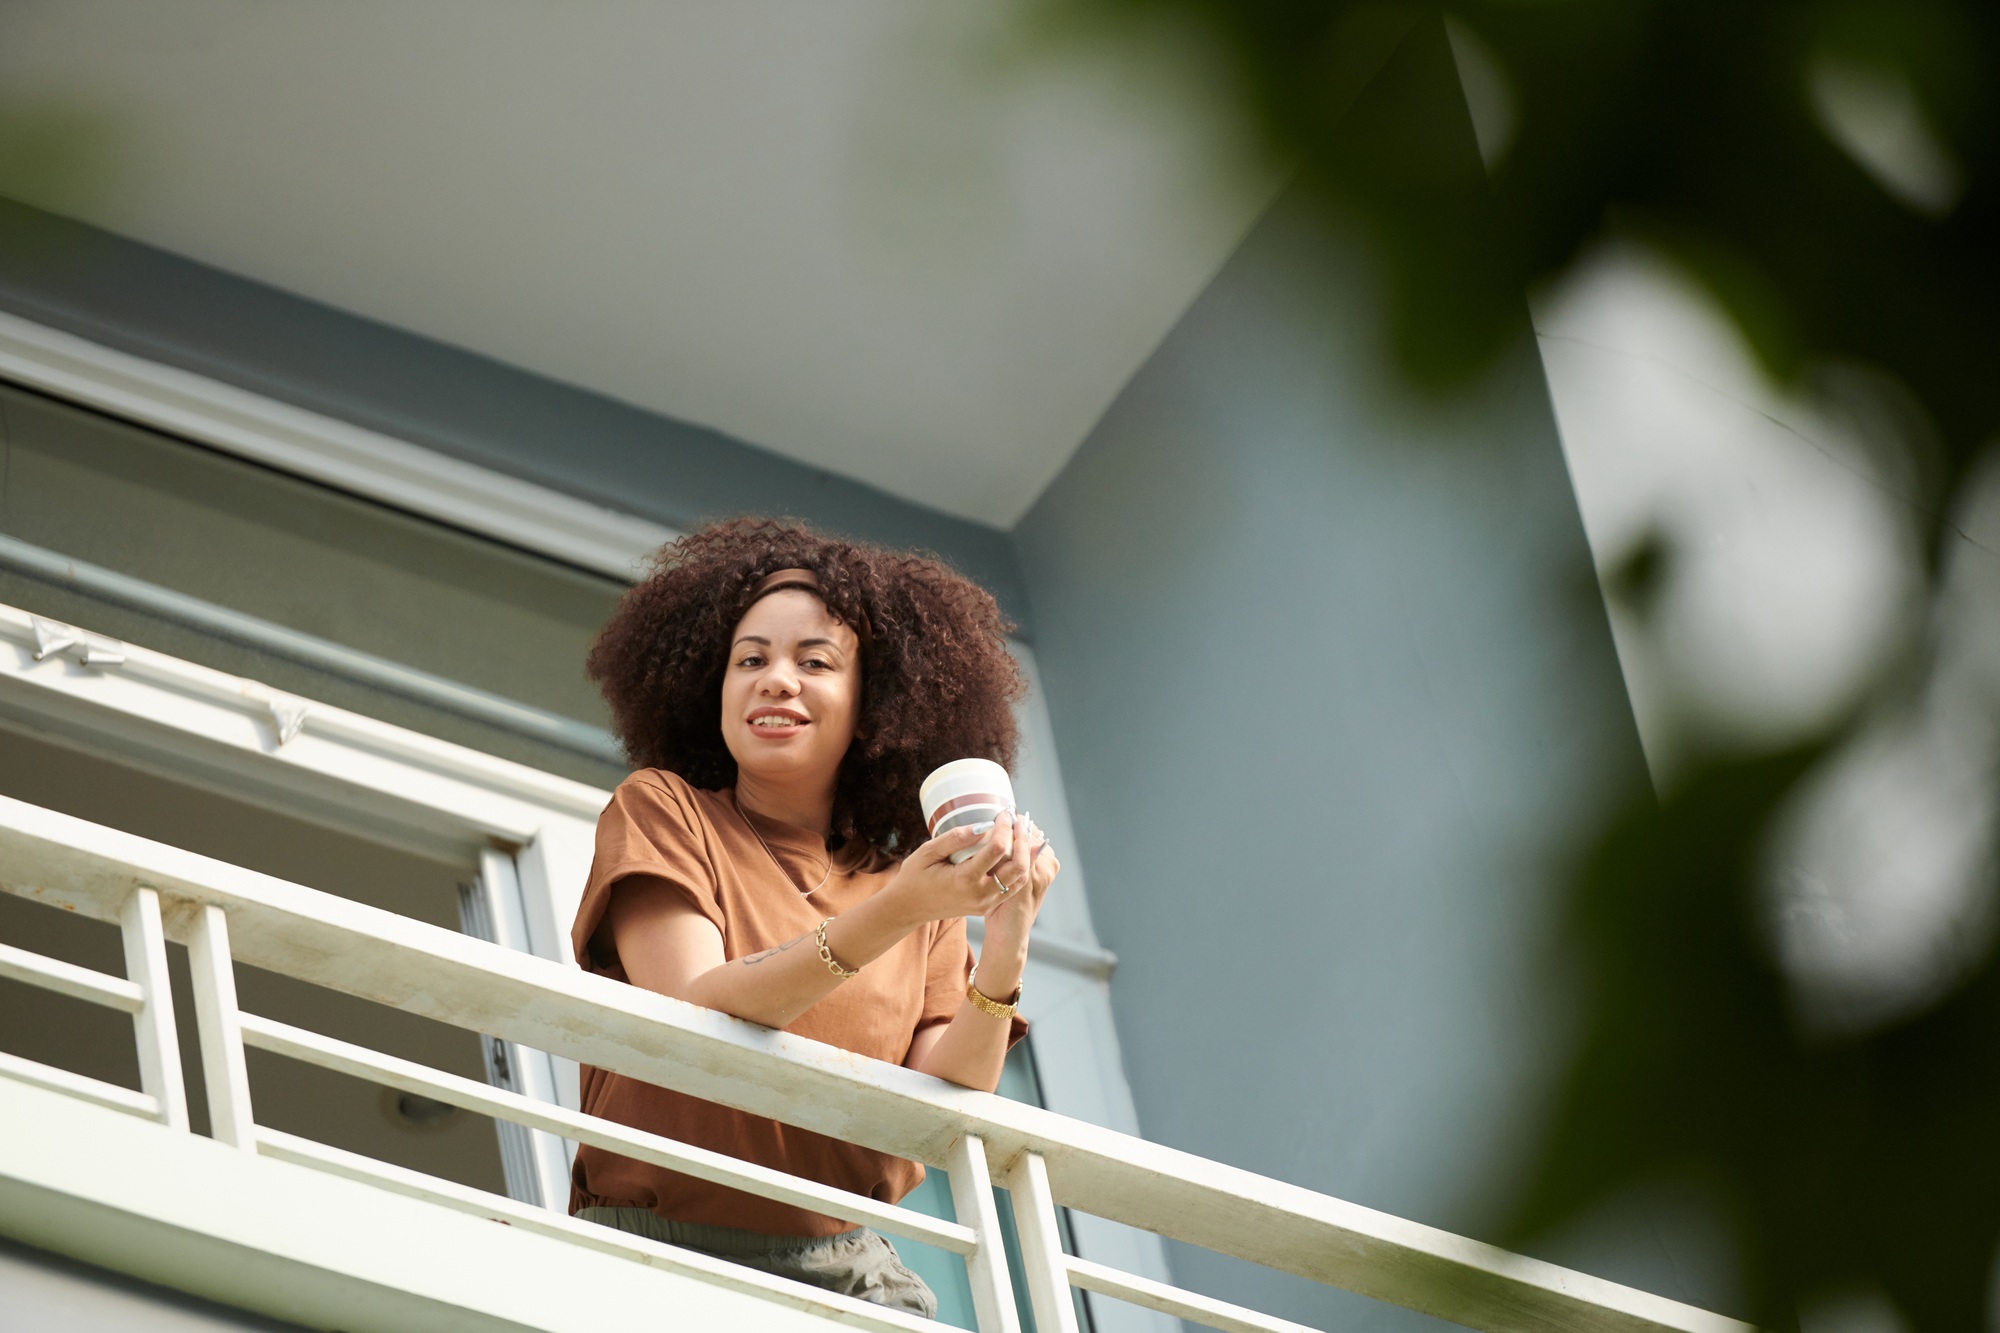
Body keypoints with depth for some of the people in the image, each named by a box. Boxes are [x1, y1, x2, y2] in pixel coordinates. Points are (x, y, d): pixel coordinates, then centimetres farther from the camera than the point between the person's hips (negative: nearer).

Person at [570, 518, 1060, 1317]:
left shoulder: (918, 888, 15)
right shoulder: (661, 811, 7)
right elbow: (689, 1018, -10)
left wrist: (1002, 958, -13)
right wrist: (890, 916, -21)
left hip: (849, 1274, 3)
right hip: (666, 1252, -3)